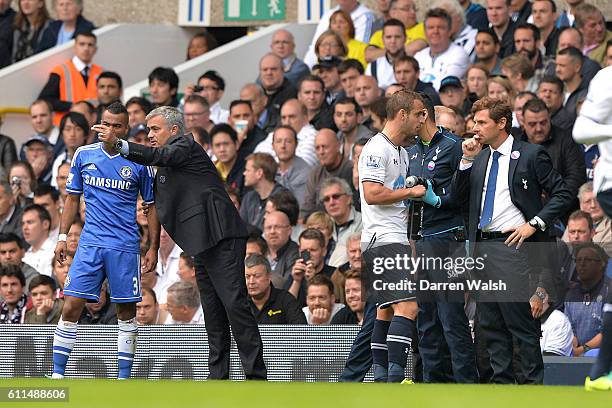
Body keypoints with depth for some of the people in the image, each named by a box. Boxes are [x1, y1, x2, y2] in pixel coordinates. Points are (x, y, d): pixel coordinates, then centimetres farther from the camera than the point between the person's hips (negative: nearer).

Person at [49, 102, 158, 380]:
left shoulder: (139, 163, 0)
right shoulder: (84, 155, 6)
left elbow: (152, 206, 7)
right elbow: (73, 198, 15)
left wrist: (153, 248, 2)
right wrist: (62, 237, 9)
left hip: (126, 247, -1)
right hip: (90, 243, 1)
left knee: (126, 311, 2)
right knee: (71, 307, -7)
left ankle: (124, 377, 10)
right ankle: (57, 374, -4)